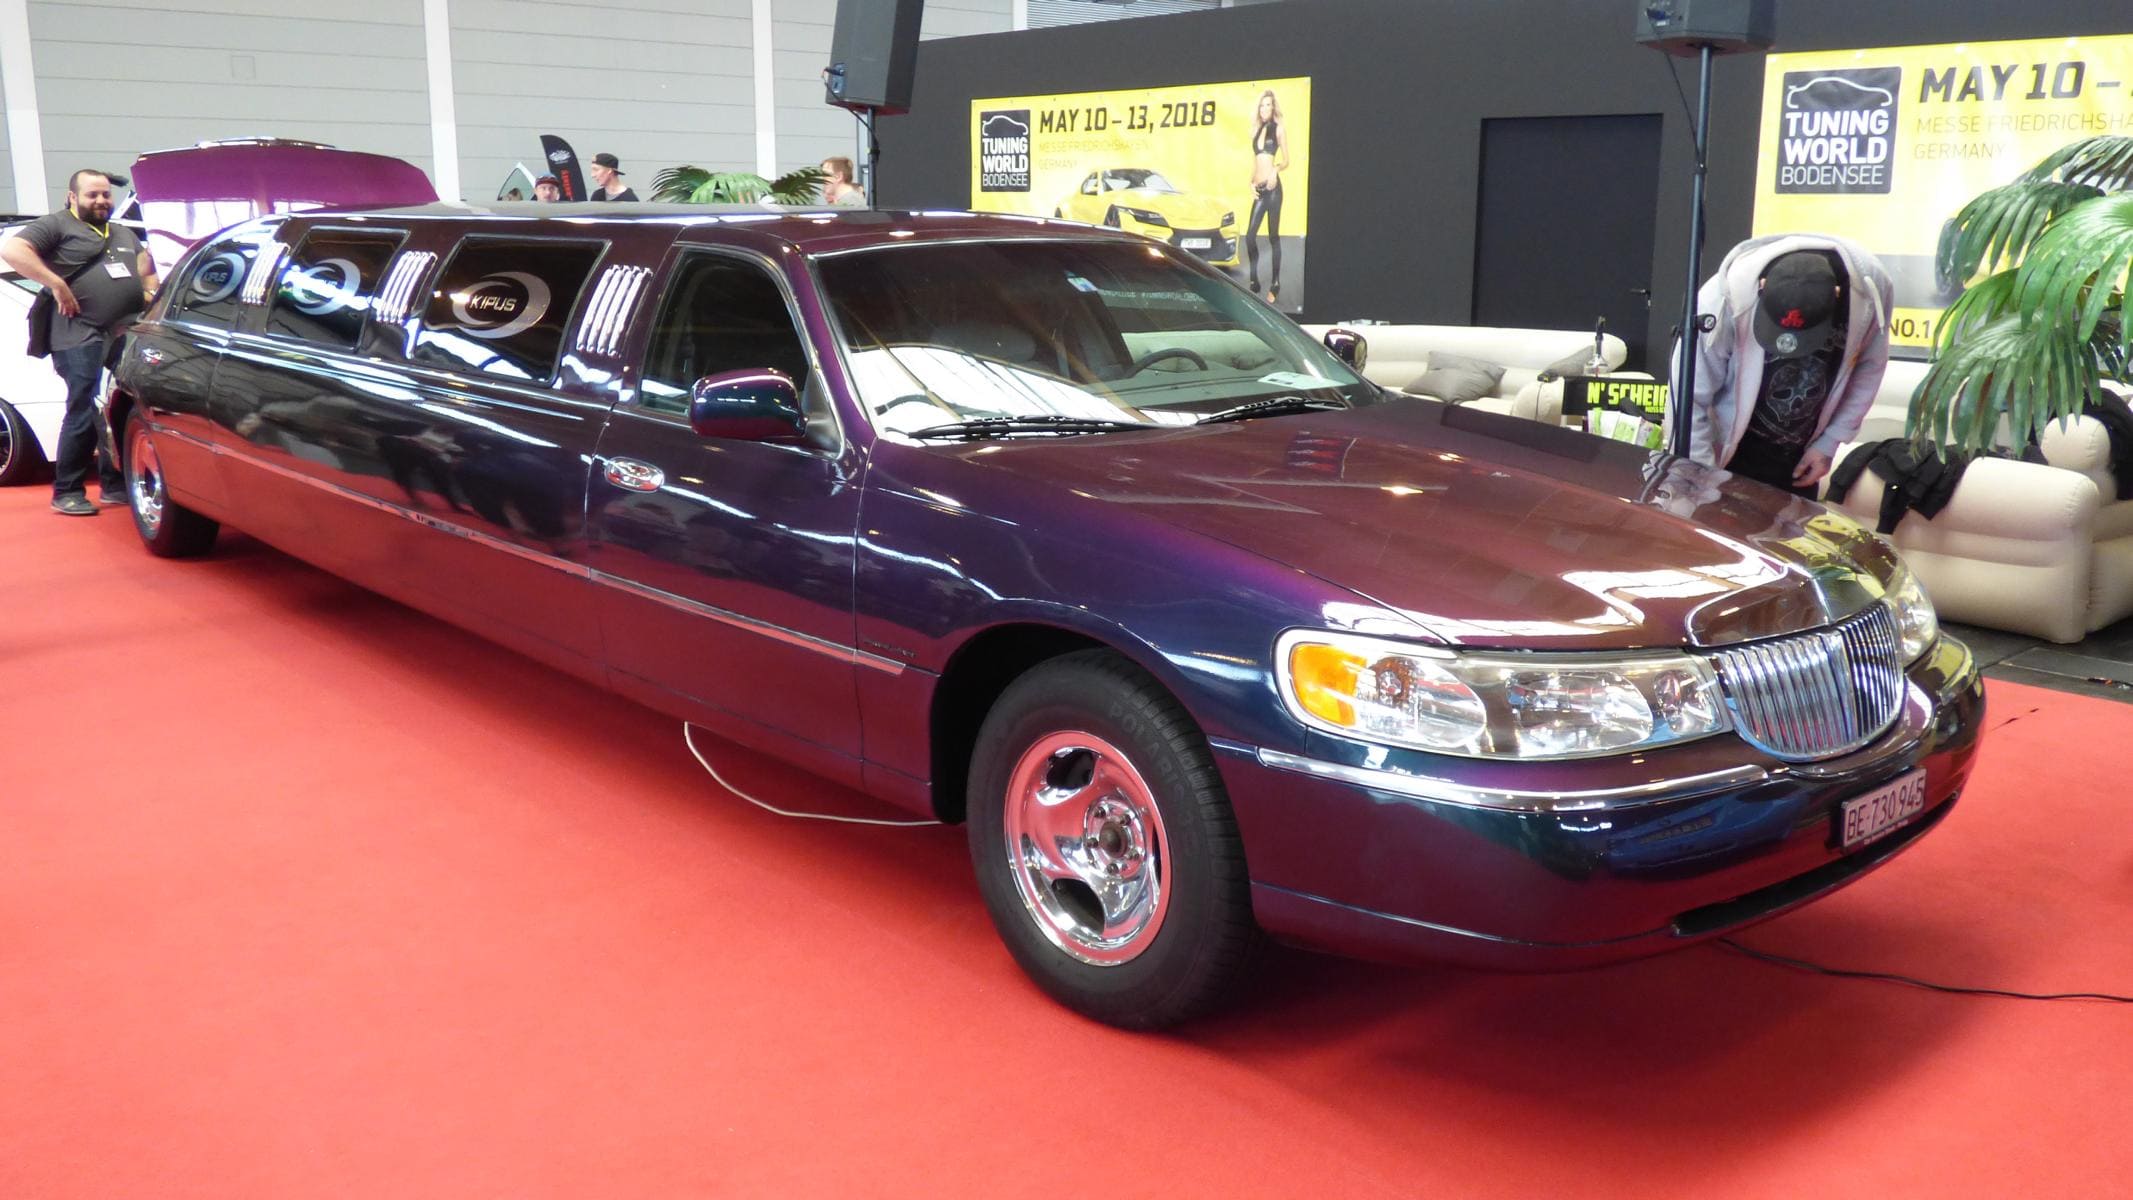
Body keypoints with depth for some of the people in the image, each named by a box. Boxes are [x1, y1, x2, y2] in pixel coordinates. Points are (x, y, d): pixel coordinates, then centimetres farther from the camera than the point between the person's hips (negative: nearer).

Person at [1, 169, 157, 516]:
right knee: (85, 416, -9)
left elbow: (146, 270, 35)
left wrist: (151, 294, 13)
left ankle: (115, 485, 21)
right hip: (83, 338, -7)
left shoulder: (125, 234, 23)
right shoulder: (57, 224, 1)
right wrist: (57, 284, -16)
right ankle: (67, 492, -1)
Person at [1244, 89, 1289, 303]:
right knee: (1250, 236, -1)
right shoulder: (1257, 130, 17)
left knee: (1273, 236, -2)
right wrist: (1251, 182, 6)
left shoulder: (1278, 129, 2)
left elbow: (1286, 160, 0)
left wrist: (1276, 169, -20)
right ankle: (1254, 282, 10)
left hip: (1272, 187, -5)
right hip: (1259, 189, 5)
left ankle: (1275, 285, 3)